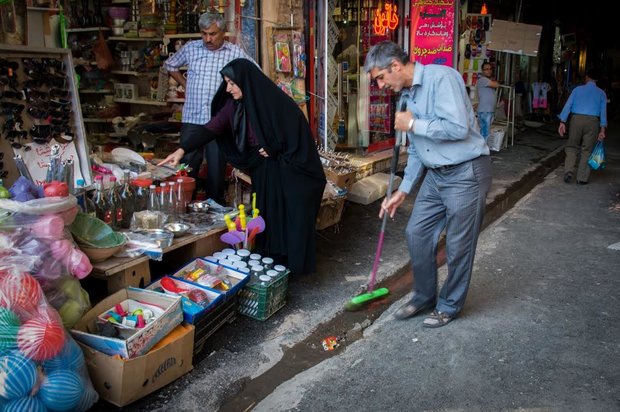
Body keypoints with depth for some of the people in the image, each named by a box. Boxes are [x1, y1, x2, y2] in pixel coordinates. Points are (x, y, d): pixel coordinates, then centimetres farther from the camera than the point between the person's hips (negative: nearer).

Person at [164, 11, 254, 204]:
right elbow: (170, 65, 22)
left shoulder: (235, 53, 0)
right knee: (187, 166, 4)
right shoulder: (191, 48, 6)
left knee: (217, 167, 6)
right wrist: (185, 84, 11)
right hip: (192, 118, 2)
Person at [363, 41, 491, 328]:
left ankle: (449, 305, 23)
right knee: (416, 234, 9)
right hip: (435, 175, 8)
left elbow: (458, 128, -28)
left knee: (458, 245, 3)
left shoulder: (441, 78, -16)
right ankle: (424, 297, 28)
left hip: (466, 172, -8)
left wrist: (413, 124, -16)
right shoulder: (405, 96, 11)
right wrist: (402, 191, 14)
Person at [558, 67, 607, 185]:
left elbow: (568, 105, 1)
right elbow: (603, 111, 2)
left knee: (572, 147, 12)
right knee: (587, 150, 7)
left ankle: (568, 171, -6)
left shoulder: (578, 89, 8)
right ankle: (582, 178, 8)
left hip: (576, 119, 0)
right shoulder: (601, 93, 9)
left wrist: (562, 122, -1)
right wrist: (602, 130, 0)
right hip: (592, 121, 0)